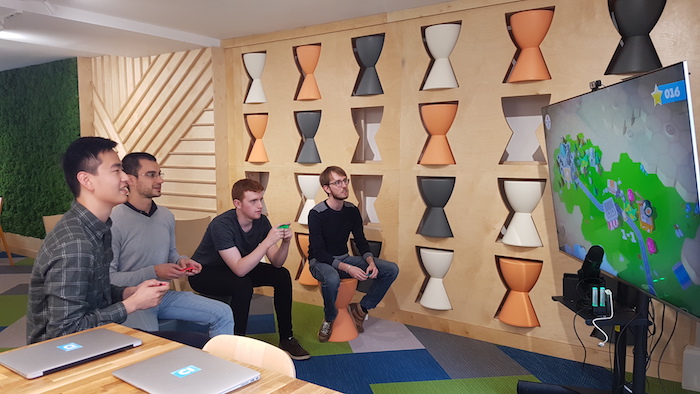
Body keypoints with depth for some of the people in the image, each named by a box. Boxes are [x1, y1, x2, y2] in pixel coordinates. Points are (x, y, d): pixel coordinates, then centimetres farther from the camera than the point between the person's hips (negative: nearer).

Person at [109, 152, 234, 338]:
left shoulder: (166, 216, 7)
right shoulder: (113, 221, -17)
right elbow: (109, 279, -18)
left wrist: (181, 261, 0)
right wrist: (153, 273, -21)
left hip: (164, 294, 7)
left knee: (223, 313, -1)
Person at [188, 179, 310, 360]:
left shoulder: (261, 221, -12)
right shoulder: (222, 225, -31)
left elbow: (276, 262, -12)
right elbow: (239, 269, -39)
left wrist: (285, 242, -31)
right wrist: (267, 242, -44)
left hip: (238, 269, 7)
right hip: (204, 273, -6)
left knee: (282, 275, -10)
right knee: (242, 284, -35)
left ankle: (286, 339, 0)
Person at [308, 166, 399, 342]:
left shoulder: (352, 210, 0)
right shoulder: (316, 214, -18)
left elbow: (361, 242, 5)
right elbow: (319, 252, -22)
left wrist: (371, 262, -17)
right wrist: (347, 268, -33)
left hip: (344, 259, 6)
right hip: (321, 262, -6)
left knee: (391, 269, -10)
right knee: (332, 279, -43)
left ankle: (361, 308, 4)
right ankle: (329, 318, -11)